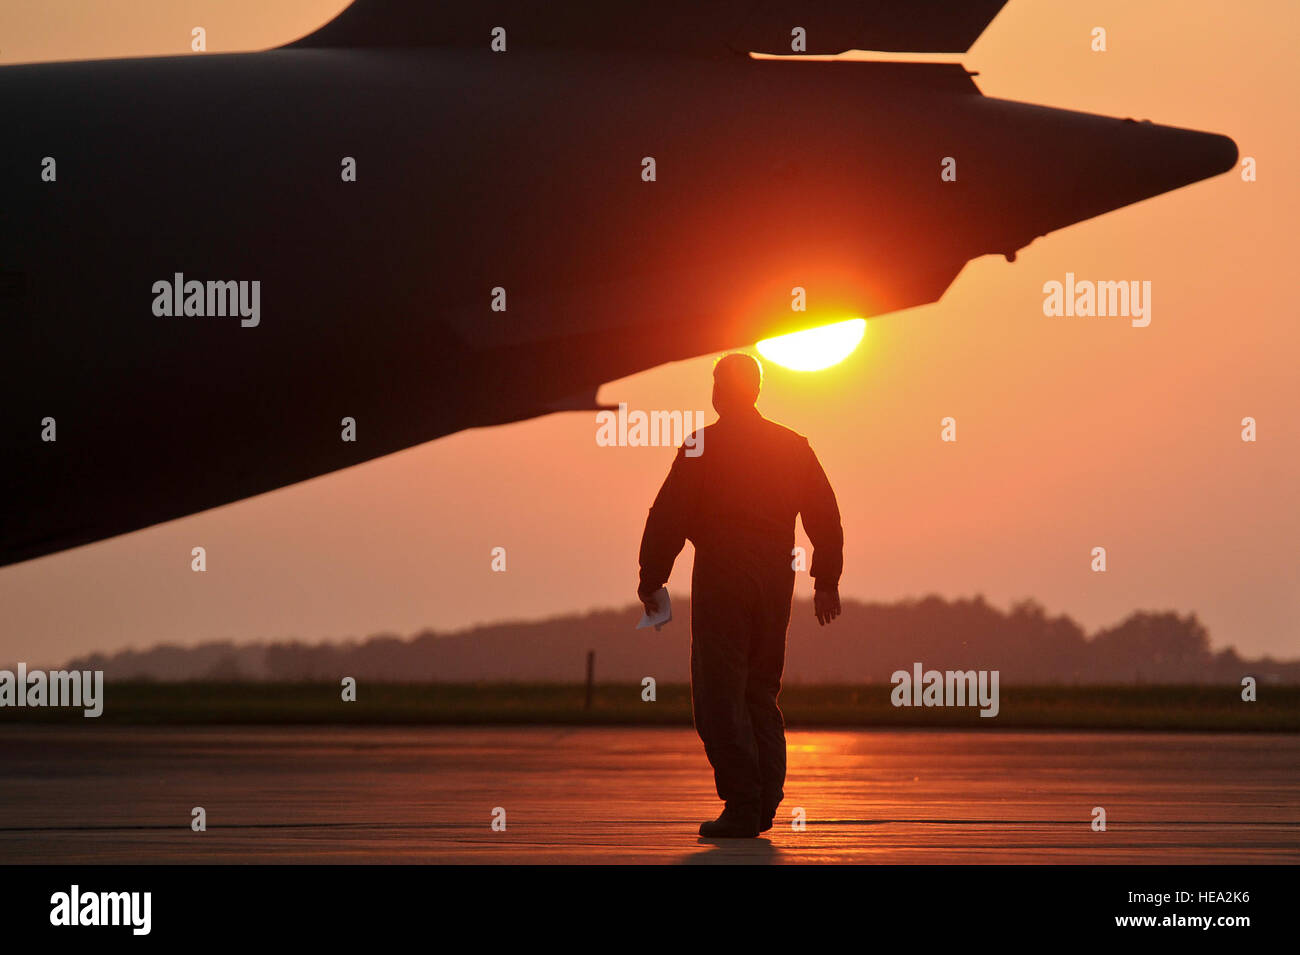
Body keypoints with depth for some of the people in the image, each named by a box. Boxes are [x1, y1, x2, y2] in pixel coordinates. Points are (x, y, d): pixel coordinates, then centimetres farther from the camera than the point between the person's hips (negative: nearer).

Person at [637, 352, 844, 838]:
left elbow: (668, 518, -7)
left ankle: (742, 806, -11)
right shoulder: (793, 446, 11)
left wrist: (651, 580, 0)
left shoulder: (703, 445, -4)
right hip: (775, 578, 6)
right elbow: (826, 517, 12)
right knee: (760, 690, 16)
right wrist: (826, 580, 17)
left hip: (720, 576, -5)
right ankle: (766, 802, 10)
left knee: (720, 693, -4)